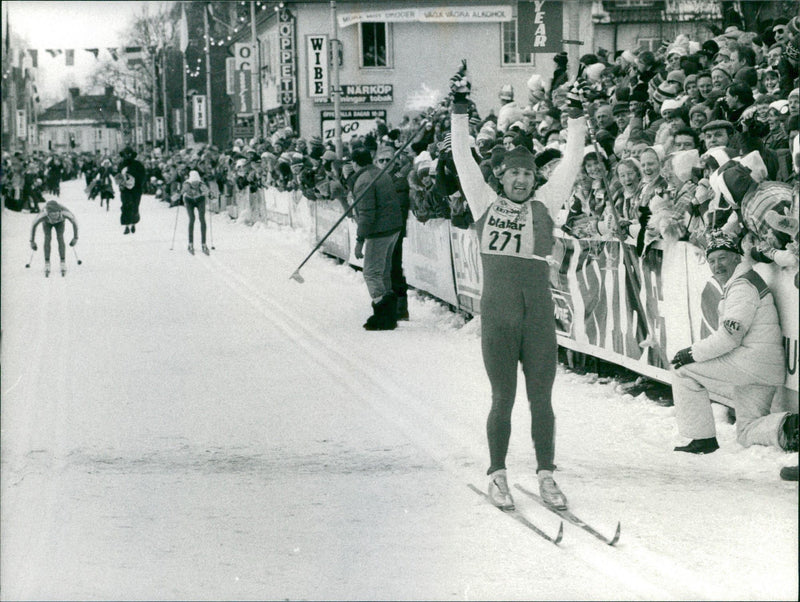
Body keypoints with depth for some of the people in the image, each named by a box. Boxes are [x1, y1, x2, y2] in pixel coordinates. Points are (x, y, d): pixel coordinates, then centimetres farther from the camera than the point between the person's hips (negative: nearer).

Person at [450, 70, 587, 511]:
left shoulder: (544, 205, 11)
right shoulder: (486, 204, 8)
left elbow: (571, 161, 8)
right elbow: (463, 157, 6)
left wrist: (576, 116, 1)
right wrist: (460, 109, 1)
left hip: (539, 314, 1)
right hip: (498, 316, -1)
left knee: (541, 399, 5)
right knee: (503, 399, 3)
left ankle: (546, 475, 12)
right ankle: (497, 476, 13)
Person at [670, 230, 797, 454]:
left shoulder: (742, 286, -13)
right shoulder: (734, 285, 21)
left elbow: (729, 337, -19)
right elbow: (726, 334, 23)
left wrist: (693, 354, -10)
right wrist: (697, 351, 10)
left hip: (752, 361, -11)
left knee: (684, 373, -3)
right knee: (746, 433, 13)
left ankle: (702, 438, -1)